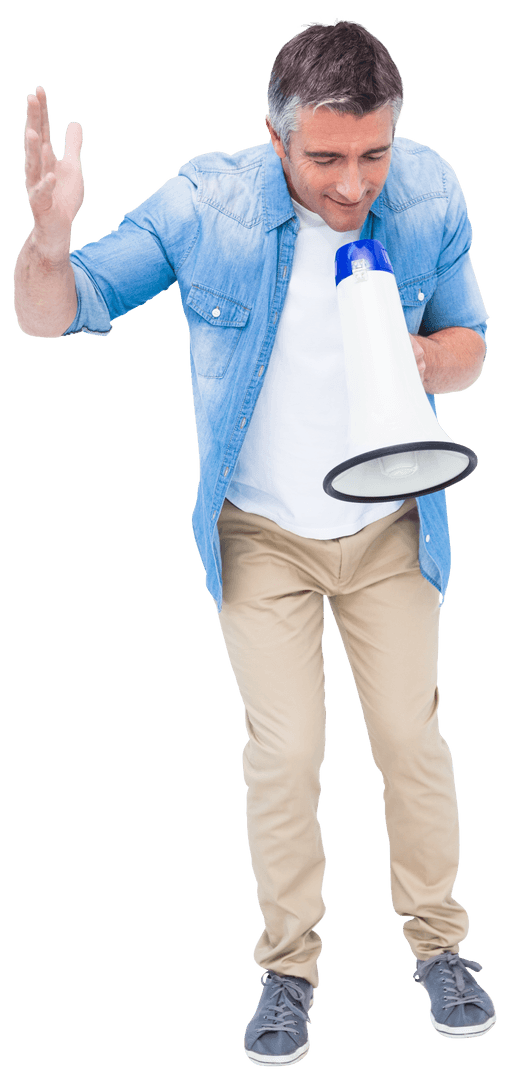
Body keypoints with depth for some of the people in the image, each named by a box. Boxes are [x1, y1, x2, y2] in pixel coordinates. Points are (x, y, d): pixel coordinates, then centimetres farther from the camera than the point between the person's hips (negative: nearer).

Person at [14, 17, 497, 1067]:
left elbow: (470, 345, 1)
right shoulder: (206, 206, -19)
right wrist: (48, 237, -40)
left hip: (390, 527, 2)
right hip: (262, 534, -1)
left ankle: (438, 942, 29)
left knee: (413, 739, 7)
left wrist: (428, 358, -24)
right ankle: (288, 965, 23)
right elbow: (53, 315, -17)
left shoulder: (429, 194, -13)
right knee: (285, 754, 2)